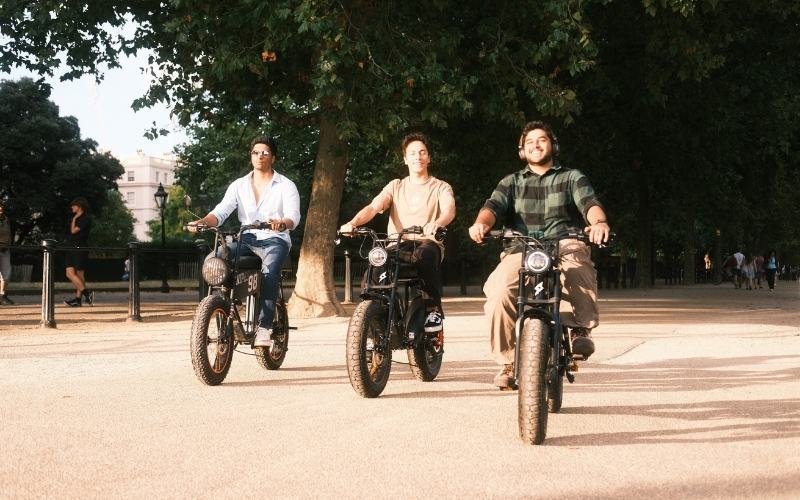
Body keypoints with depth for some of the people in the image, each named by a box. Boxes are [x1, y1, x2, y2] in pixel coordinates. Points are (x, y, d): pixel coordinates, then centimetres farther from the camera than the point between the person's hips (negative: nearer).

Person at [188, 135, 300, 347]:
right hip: (246, 240, 3)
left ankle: (264, 327, -40)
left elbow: (294, 216, -11)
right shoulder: (239, 185, 13)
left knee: (269, 269, -36)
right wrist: (203, 222, -21)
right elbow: (221, 211, 1)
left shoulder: (286, 186, 5)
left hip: (275, 240, -3)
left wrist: (282, 224, -36)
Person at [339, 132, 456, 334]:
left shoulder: (441, 187, 11)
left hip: (427, 243, -2)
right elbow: (373, 207, 2)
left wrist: (436, 223, -37)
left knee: (425, 254, -39)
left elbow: (449, 210, -11)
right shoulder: (395, 186, 18)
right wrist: (352, 223, -20)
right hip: (397, 245, 2)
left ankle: (433, 308, -27)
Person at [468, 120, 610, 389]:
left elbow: (589, 203, 1)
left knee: (578, 268, -40)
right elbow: (494, 205, 6)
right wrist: (481, 223, -20)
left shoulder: (572, 177, 21)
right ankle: (507, 361, -18)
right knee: (499, 291, -30)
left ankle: (581, 329, -27)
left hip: (565, 246, -1)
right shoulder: (511, 182, 26)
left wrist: (599, 221, -24)